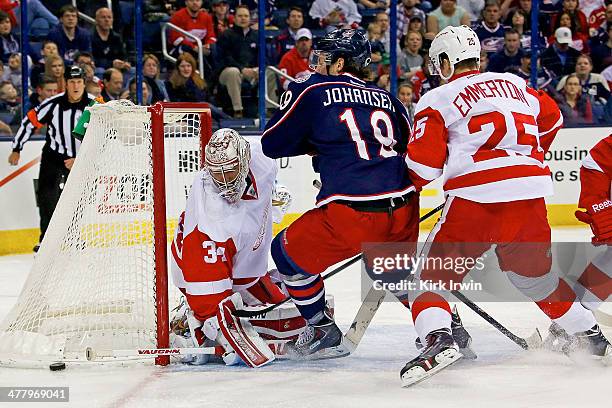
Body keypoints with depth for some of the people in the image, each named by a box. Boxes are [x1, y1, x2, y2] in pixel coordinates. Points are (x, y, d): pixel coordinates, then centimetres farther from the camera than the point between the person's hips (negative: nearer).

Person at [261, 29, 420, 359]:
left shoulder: (313, 91, 3)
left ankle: (323, 333, 21)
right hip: (403, 206, 6)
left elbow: (272, 145, 8)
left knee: (288, 253, 17)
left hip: (351, 214, -6)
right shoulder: (386, 99, 17)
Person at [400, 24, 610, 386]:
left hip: (476, 196, -5)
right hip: (531, 193, 5)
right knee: (533, 271, 26)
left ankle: (438, 339, -20)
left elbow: (423, 163, -3)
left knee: (436, 272, 4)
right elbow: (551, 120, 33)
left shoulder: (437, 100, 5)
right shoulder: (515, 84, 20)